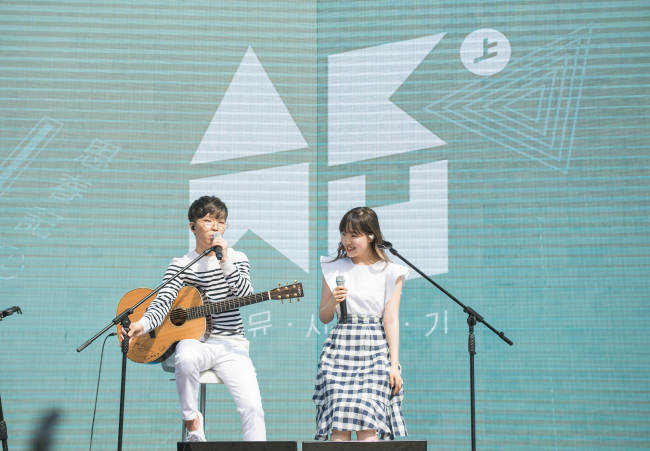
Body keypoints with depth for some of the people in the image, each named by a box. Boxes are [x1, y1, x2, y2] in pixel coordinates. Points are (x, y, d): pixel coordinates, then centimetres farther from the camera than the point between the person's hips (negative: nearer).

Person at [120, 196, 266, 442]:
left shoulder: (237, 259, 11)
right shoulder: (180, 265, 6)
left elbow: (246, 294, -6)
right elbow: (164, 301, -11)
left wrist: (226, 263, -17)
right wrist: (143, 325, -31)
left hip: (231, 344, 1)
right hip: (196, 341, -1)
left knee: (252, 406, -21)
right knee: (186, 357, -39)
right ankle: (191, 421, -14)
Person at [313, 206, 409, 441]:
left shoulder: (390, 272, 5)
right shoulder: (333, 268, 11)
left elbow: (391, 320, 2)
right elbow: (323, 317, 16)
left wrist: (394, 364, -4)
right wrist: (333, 301, -6)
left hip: (375, 349, -2)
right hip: (340, 347, 2)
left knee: (367, 423, -15)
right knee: (339, 424, -9)